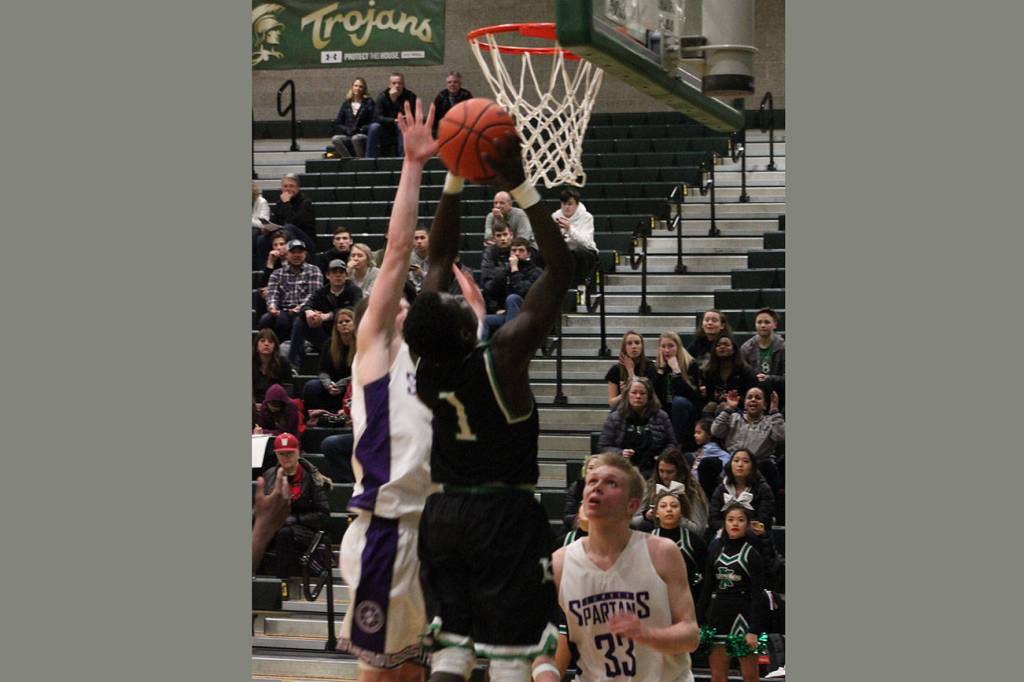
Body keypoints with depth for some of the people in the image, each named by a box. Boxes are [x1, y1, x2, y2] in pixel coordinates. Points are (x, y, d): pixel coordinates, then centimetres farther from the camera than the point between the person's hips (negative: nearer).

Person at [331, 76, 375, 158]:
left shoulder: (369, 103, 8)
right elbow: (337, 123, 12)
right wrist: (347, 130, -7)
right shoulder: (346, 104, 18)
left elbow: (374, 123, -1)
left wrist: (360, 129, -14)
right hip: (347, 137, 3)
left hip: (364, 135, -3)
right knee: (335, 139, -29)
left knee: (356, 138, -39)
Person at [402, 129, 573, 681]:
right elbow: (560, 271, -15)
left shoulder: (427, 365, -5)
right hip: (505, 514, -6)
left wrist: (454, 181, 4)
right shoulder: (503, 357, -19)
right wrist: (520, 188, -18)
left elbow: (439, 259, 7)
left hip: (443, 512, 6)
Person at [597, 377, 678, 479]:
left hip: (652, 470, 1)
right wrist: (620, 453, -10)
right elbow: (603, 446, 9)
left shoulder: (660, 417, 12)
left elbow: (671, 444, 19)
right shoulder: (614, 418, 9)